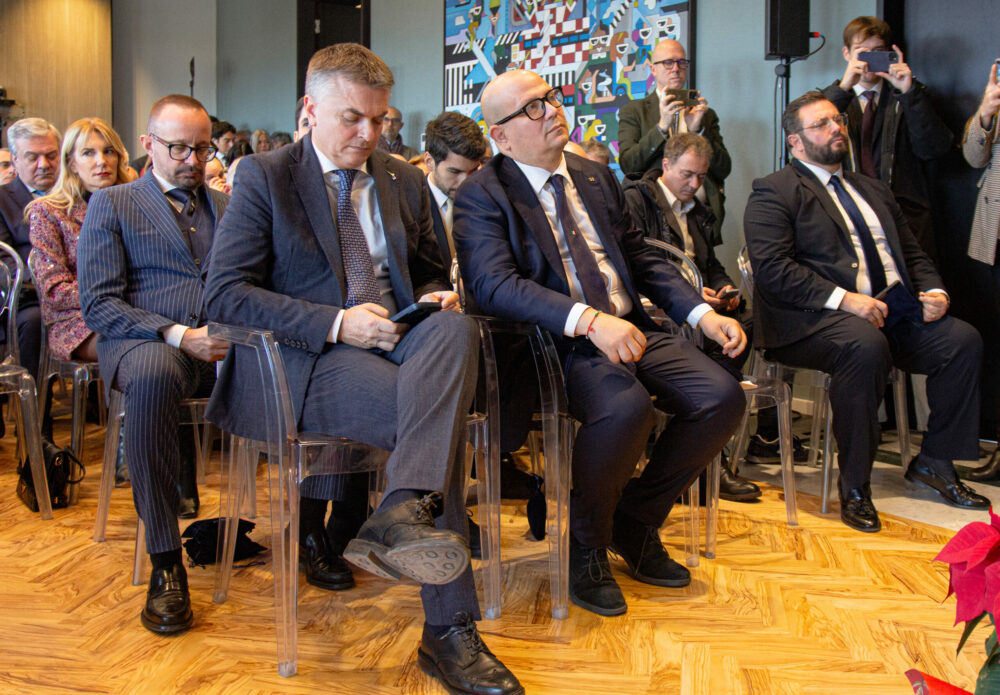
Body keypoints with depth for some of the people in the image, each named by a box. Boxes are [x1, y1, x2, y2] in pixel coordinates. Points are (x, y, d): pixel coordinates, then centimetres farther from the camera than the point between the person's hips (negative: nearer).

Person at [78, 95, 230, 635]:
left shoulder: (229, 205, 23)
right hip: (143, 342, -3)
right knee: (153, 374, -41)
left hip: (223, 342, 3)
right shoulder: (110, 206, 11)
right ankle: (164, 562, -32)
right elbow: (98, 303, -1)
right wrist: (178, 335, -16)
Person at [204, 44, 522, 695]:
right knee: (433, 414, -30)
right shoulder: (263, 178, 2)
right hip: (308, 360, -5)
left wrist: (437, 297, -1)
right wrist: (336, 323, -18)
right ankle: (449, 631, -25)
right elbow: (226, 295, -7)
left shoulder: (405, 182, 18)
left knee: (456, 328, -30)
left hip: (399, 343, 5)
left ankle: (403, 513, -42)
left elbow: (430, 273, 26)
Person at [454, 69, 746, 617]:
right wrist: (589, 320, -33)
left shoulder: (597, 177, 17)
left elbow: (642, 256, 20)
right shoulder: (482, 195, -4)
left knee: (722, 397, -13)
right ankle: (584, 544, -6)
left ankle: (635, 519, 8)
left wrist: (702, 313, 5)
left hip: (630, 329, 7)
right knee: (626, 408, -34)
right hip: (558, 344, -7)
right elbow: (494, 284, -19)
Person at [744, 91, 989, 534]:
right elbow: (772, 268, -13)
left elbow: (912, 254, 25)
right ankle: (855, 487, -22)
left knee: (963, 339, -14)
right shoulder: (773, 192, 1)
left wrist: (934, 290, 3)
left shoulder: (873, 190, 26)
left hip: (893, 311, 7)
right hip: (814, 320, -7)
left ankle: (934, 462, 1)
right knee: (866, 346, -36)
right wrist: (844, 299, -21)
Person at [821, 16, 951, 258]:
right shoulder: (829, 98, 14)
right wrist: (843, 88, -14)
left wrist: (910, 93, -8)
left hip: (904, 213, 1)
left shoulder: (911, 97, 15)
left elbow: (933, 150, 0)